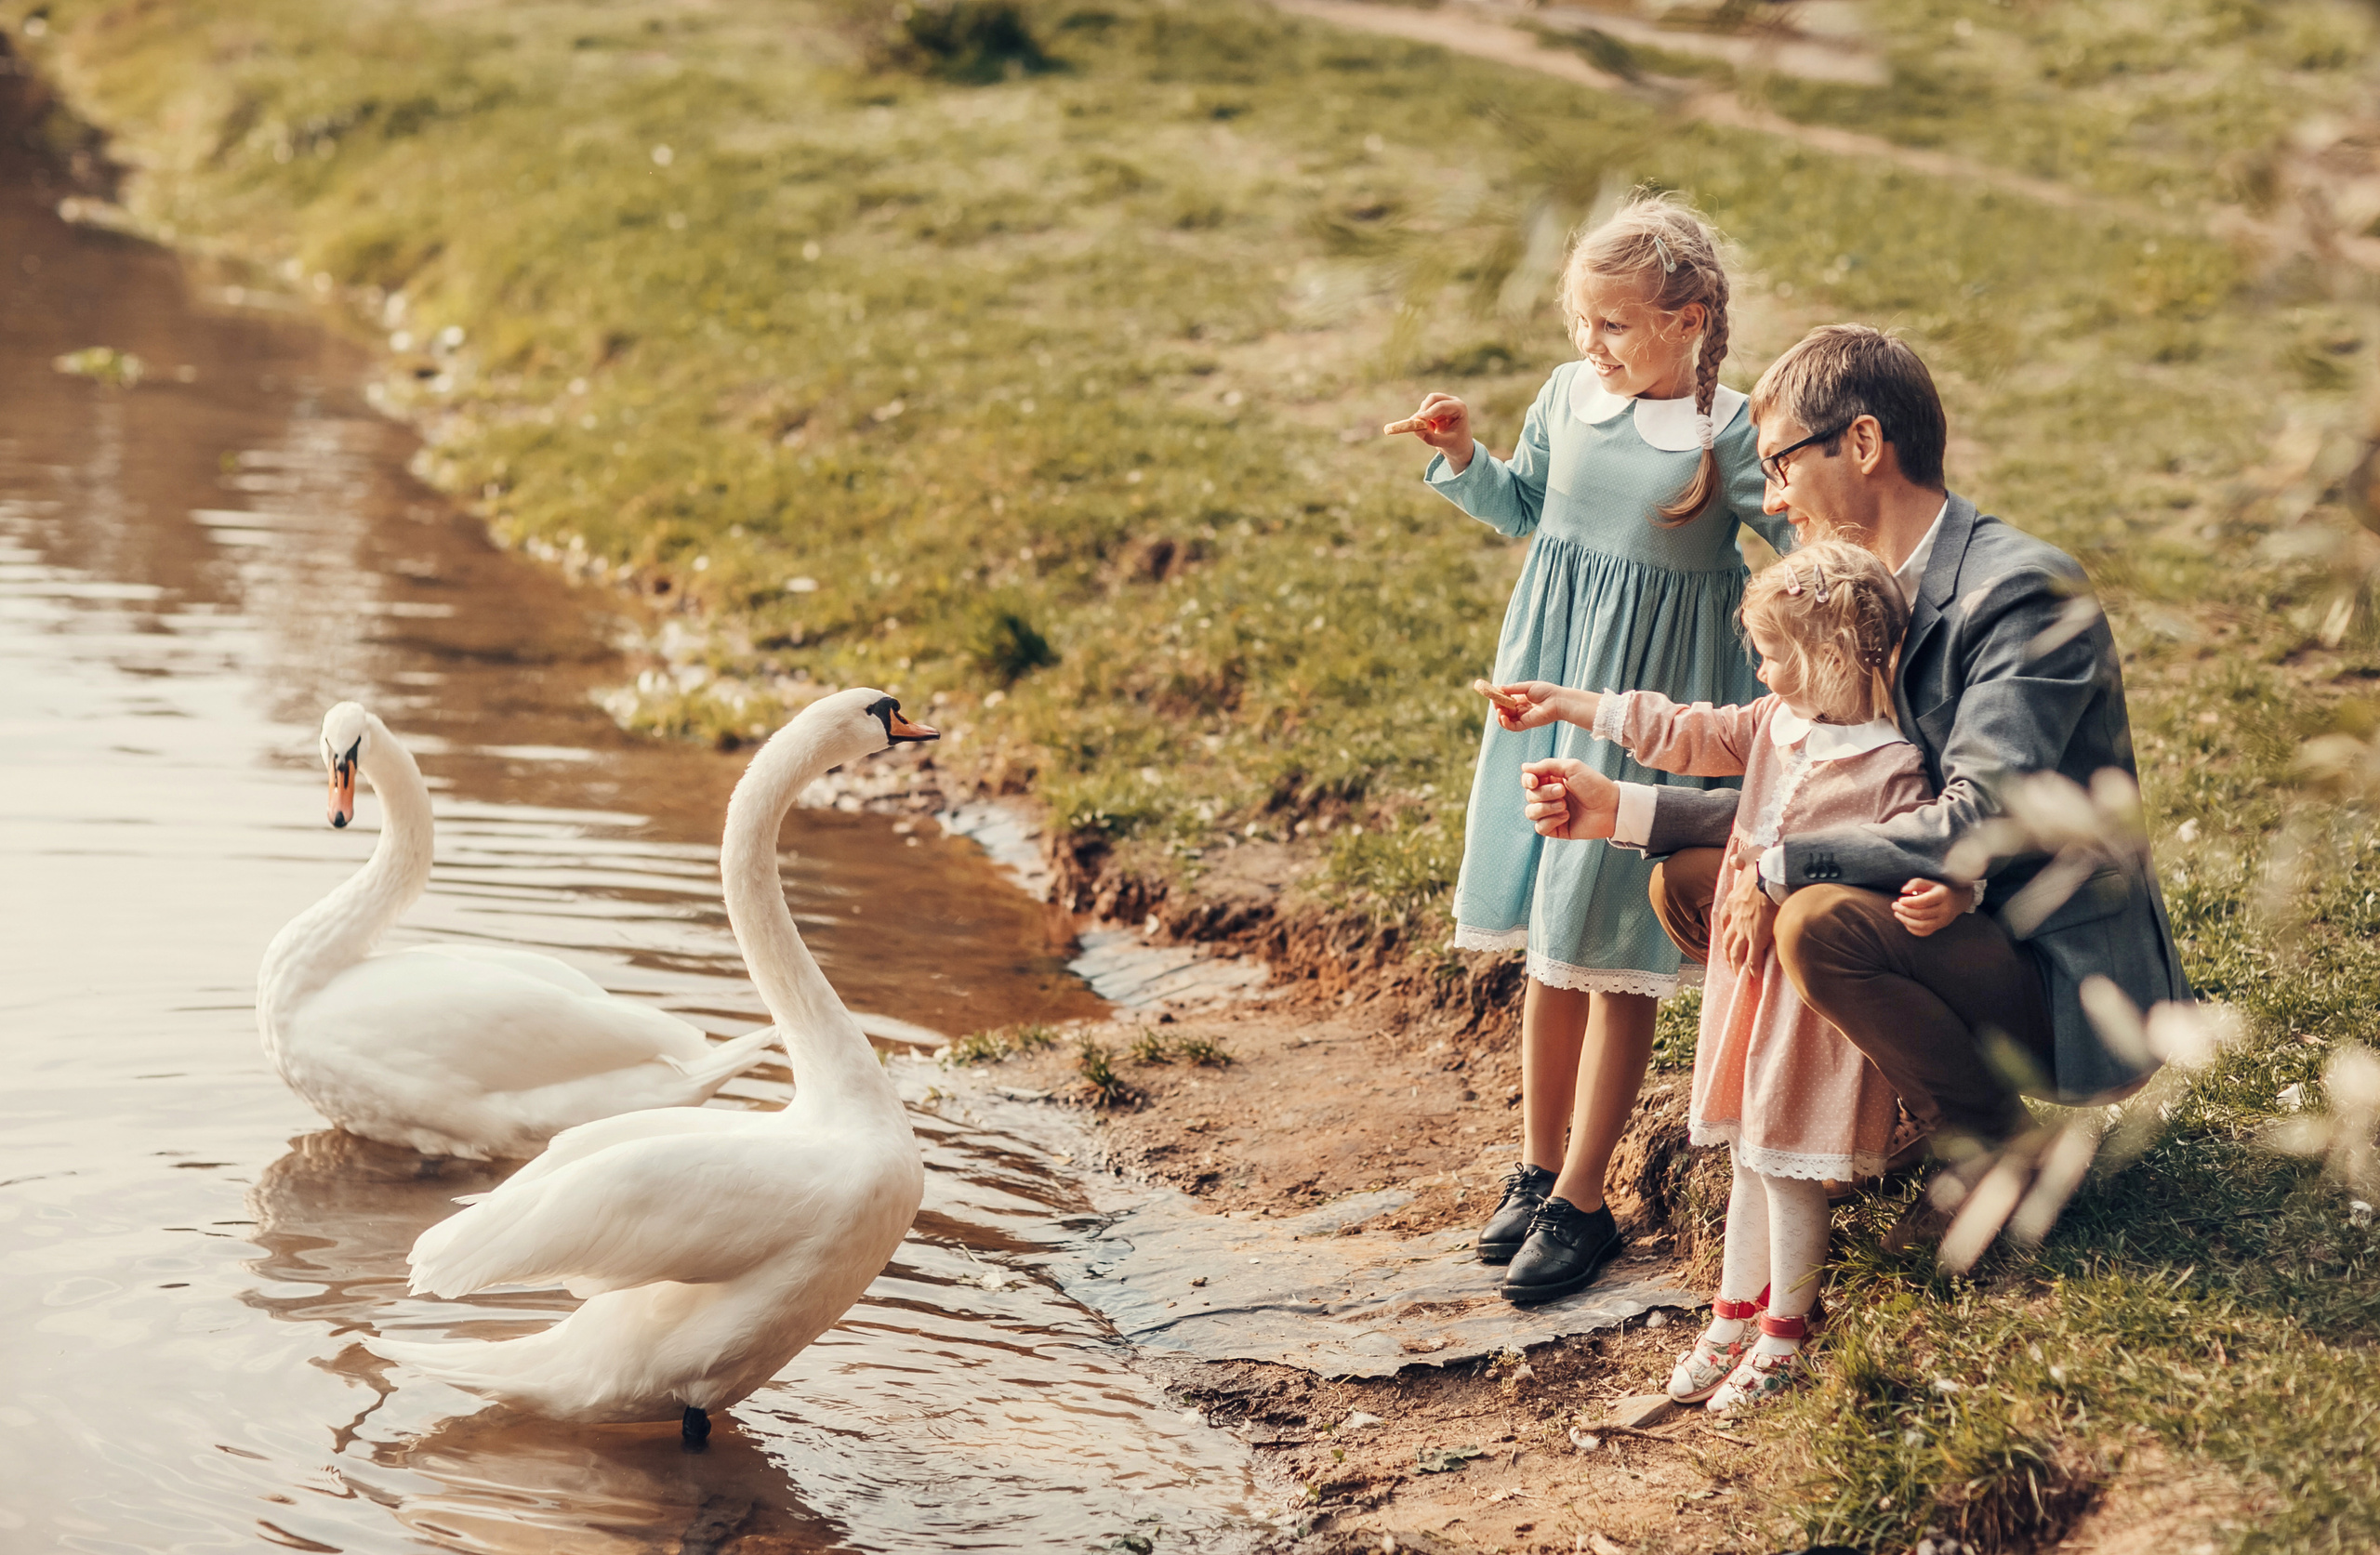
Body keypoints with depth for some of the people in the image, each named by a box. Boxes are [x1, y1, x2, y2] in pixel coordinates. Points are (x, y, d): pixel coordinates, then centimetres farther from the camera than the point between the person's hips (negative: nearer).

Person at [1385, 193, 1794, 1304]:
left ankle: (1579, 1201, 9)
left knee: (1612, 954, 0)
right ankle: (1538, 1167, 26)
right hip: (1550, 686, 5)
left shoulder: (1730, 433, -13)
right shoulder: (1568, 396, 2)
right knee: (1546, 939, 13)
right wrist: (1463, 460, 1)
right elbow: (1521, 509, 17)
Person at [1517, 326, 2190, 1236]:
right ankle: (1920, 1108, 7)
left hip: (2068, 983, -9)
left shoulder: (2022, 591, -20)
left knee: (1819, 921, -33)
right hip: (1953, 922, 9)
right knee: (1687, 882, 4)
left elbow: (1978, 824, -29)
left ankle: (2005, 1154, -9)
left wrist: (1783, 869, -24)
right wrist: (1624, 811, 5)